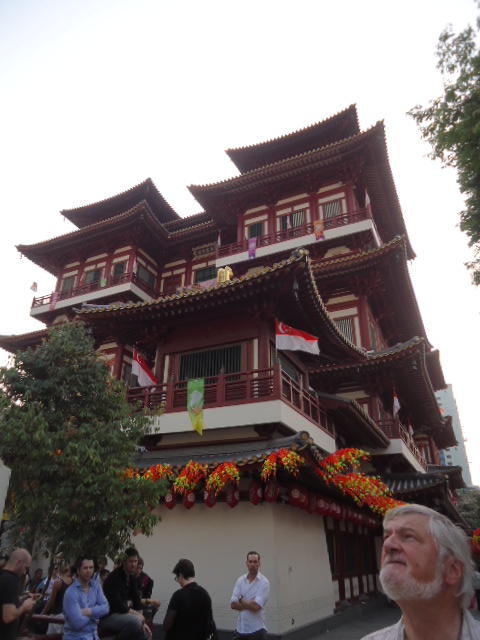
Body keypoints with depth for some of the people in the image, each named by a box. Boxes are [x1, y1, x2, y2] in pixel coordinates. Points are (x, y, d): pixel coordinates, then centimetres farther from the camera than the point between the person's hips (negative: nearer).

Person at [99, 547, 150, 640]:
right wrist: (137, 614, -16)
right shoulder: (114, 577, -22)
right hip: (107, 617, -8)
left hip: (122, 614, 8)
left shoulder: (132, 577, 4)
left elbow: (136, 599, 6)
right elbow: (117, 605, -26)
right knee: (135, 620, -31)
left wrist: (142, 622, -4)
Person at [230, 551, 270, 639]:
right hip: (240, 629, 4)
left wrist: (241, 599, -5)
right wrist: (250, 605, -14)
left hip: (257, 630, -4)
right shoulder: (240, 580, 3)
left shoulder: (264, 582, -10)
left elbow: (256, 606, -20)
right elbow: (233, 604, -4)